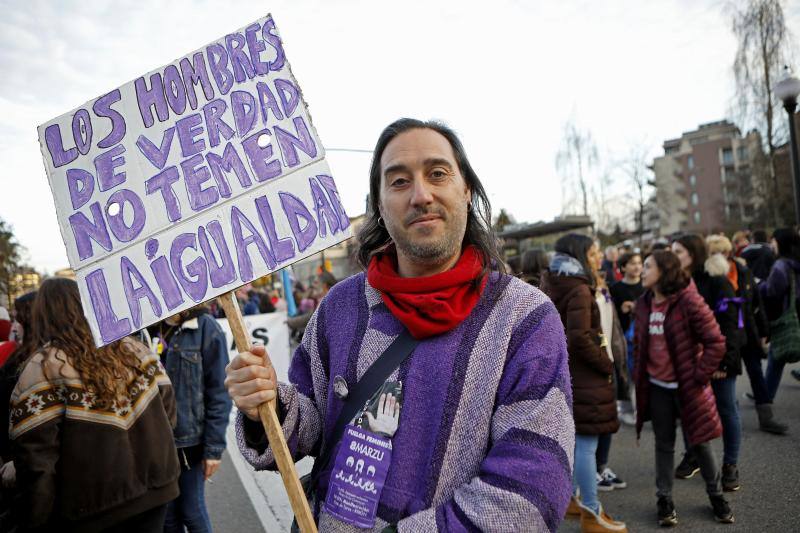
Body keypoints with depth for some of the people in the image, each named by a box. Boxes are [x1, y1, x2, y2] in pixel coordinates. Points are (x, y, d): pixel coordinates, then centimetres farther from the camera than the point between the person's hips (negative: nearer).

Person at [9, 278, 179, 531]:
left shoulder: (42, 369, -12)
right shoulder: (135, 350, 0)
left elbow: (35, 457, -14)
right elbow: (168, 410, 5)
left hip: (91, 511, -3)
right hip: (154, 489, 4)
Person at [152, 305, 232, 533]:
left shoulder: (205, 327, -10)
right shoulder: (150, 328, 4)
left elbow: (218, 392, -10)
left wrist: (214, 447, -11)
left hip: (189, 439, -4)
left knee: (192, 513, 9)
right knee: (166, 515, 15)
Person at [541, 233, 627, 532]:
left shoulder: (556, 287, 9)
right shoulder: (579, 290, -18)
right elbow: (580, 338, -27)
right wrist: (606, 365, -14)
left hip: (565, 371, 9)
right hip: (584, 376, -9)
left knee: (572, 438, 19)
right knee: (586, 443, -1)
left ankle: (573, 496, 33)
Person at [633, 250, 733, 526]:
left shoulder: (689, 301, -15)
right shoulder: (644, 303, 2)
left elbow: (716, 342, -13)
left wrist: (700, 376, -14)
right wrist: (639, 374, 7)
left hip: (687, 386, -4)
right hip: (657, 387, 4)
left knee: (699, 442, 12)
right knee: (664, 444, 13)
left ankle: (716, 495, 33)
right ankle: (664, 499, 25)